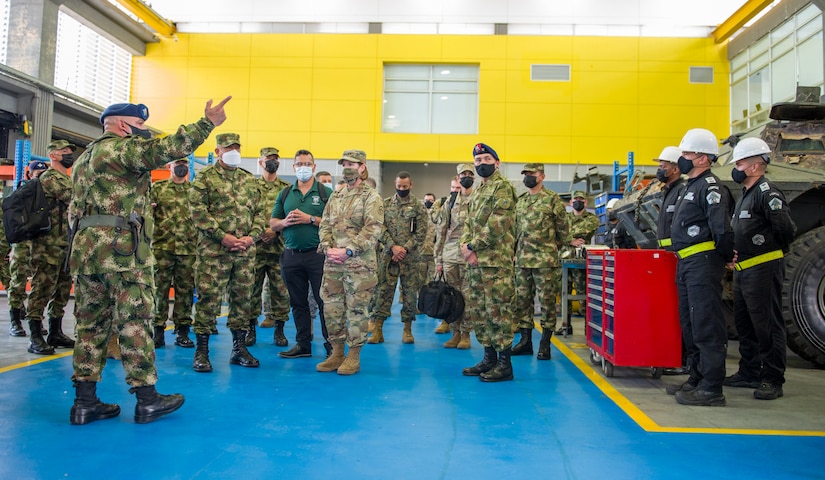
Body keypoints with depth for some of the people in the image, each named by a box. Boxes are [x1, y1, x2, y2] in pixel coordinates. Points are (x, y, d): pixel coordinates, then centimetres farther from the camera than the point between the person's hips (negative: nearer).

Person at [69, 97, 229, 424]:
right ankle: (147, 400, 0)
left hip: (84, 246, 9)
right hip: (122, 247, -9)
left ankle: (85, 401, 11)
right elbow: (166, 149, -21)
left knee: (91, 322, 9)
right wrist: (208, 123, -18)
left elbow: (73, 211, 24)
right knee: (134, 321, -5)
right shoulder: (123, 147, -3)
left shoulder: (84, 158, 25)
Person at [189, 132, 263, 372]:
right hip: (213, 251, -4)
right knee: (208, 298, -3)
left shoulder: (250, 179, 16)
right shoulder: (205, 177, 1)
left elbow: (259, 212, 15)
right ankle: (201, 351, 7)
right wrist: (223, 237, -14)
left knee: (243, 298, 8)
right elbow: (198, 211, -8)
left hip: (245, 251, 5)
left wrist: (251, 236, -3)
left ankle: (239, 348, 19)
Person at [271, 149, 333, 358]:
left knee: (324, 300, -1)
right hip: (291, 255, 4)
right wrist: (285, 221, -9)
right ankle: (303, 344, 22)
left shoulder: (326, 192, 1)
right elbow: (273, 223, 12)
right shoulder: (285, 194, 12)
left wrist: (311, 219, -17)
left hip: (317, 254, -4)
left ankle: (331, 343, 9)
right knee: (298, 302, 11)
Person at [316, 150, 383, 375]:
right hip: (332, 263, 6)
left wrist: (348, 251, -18)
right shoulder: (335, 197, 16)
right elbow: (325, 225, 13)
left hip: (359, 264, -6)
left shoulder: (371, 197, -3)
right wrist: (327, 248, -6)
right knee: (332, 308, 9)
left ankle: (354, 356, 11)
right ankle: (337, 352, 21)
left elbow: (373, 229, -13)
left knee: (357, 310, 1)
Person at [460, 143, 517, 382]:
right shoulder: (478, 191, 21)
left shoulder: (503, 187, -6)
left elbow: (497, 224, -16)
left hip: (496, 261, -9)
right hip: (476, 261, 9)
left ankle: (504, 364, 1)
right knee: (480, 310, 12)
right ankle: (489, 358, 21)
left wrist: (473, 246, -12)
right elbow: (469, 223, 16)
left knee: (498, 310, -6)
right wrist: (466, 246, -2)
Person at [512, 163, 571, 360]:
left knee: (547, 302, 0)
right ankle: (525, 341, 18)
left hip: (546, 261, -6)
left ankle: (545, 344, 8)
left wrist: (553, 249, 4)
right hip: (522, 261, 6)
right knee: (521, 301, 8)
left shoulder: (552, 199, -3)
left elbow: (564, 229, 0)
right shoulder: (519, 201, 13)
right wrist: (516, 251, 14)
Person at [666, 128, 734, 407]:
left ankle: (711, 389, -4)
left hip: (703, 263, -11)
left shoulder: (710, 187, -12)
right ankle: (697, 379, 26)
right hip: (686, 263, 11)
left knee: (707, 326, -8)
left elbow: (722, 230, -21)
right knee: (689, 324, 15)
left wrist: (725, 257, -9)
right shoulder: (690, 187, 20)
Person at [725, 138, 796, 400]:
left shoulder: (767, 192, -14)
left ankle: (772, 381, 4)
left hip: (762, 270, -10)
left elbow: (786, 229, -20)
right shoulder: (746, 194, 18)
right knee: (745, 324, 16)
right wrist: (735, 255, 10)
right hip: (743, 270, 11)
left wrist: (771, 251, -6)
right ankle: (749, 373, 28)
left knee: (767, 325, -4)